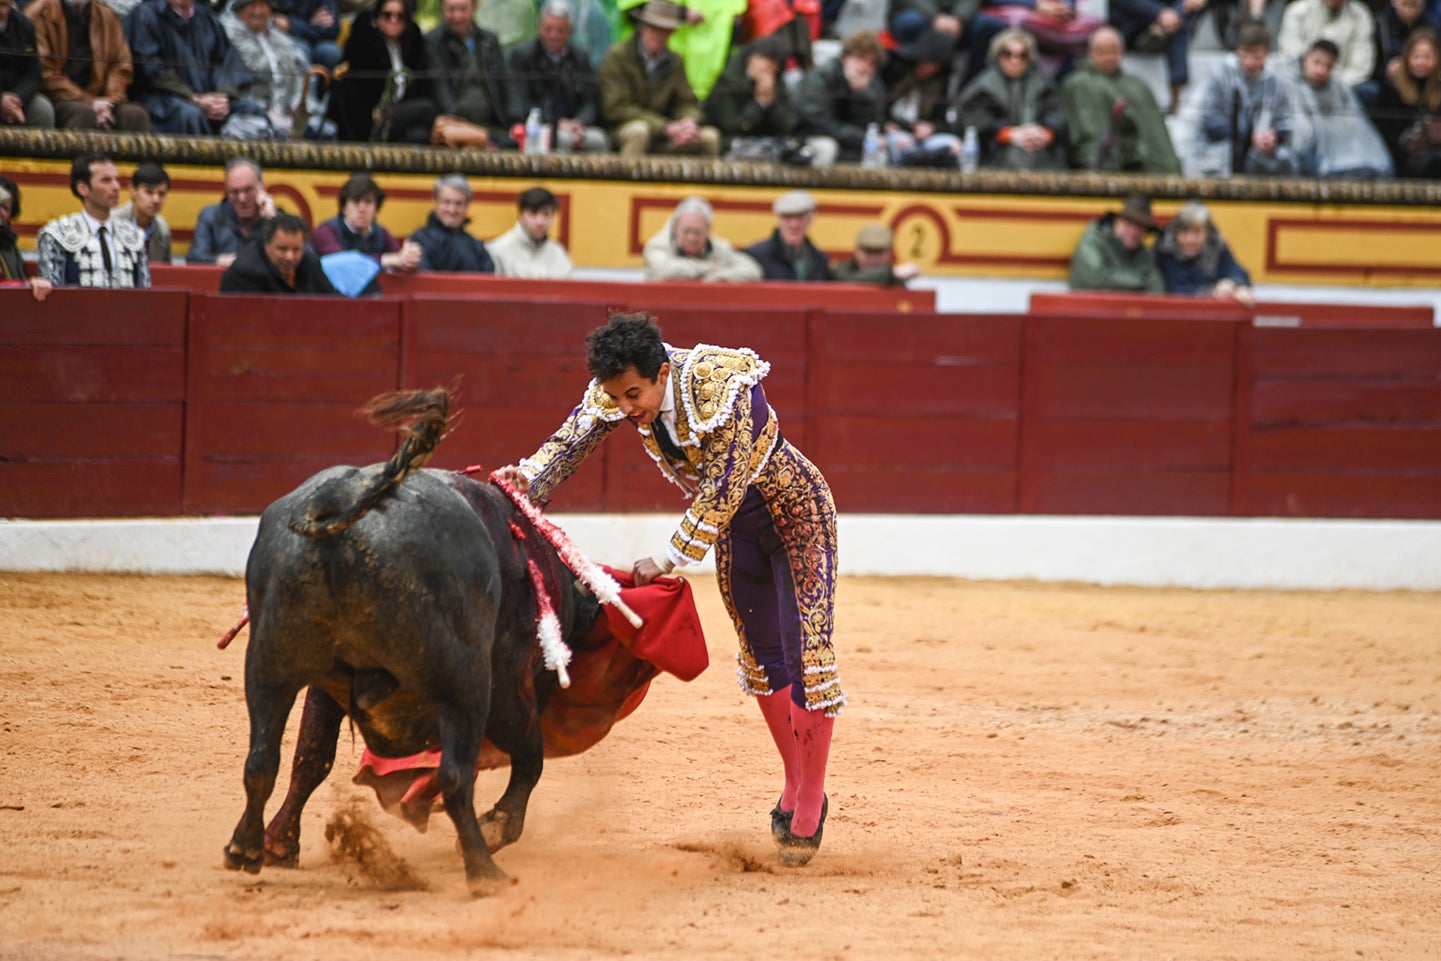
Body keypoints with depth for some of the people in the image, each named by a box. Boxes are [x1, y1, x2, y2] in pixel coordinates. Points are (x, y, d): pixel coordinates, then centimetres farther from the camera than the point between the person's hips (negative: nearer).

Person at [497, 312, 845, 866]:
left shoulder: (725, 388, -36)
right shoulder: (617, 392, -17)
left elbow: (723, 488, -35)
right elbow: (574, 438, -28)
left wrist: (669, 560, -34)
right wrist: (526, 478, -48)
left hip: (797, 510, -7)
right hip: (737, 524, 7)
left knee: (805, 655, -10)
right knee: (761, 657, 14)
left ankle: (810, 811, -2)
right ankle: (795, 788, 29)